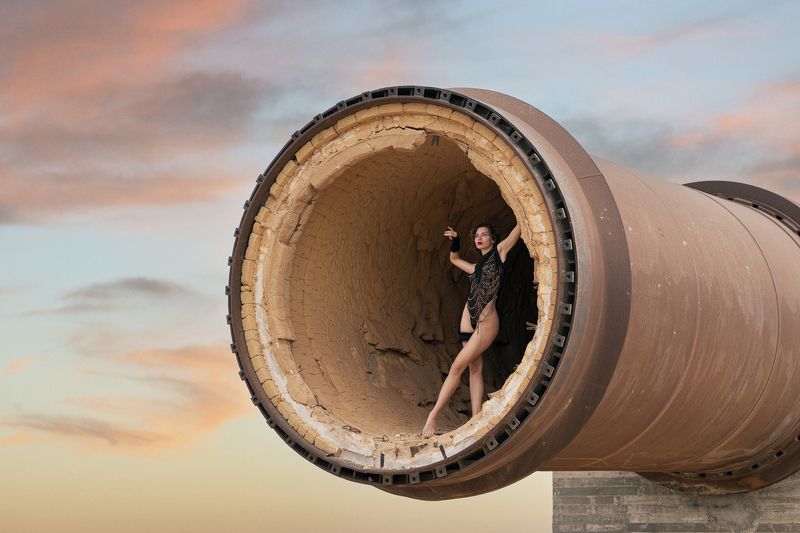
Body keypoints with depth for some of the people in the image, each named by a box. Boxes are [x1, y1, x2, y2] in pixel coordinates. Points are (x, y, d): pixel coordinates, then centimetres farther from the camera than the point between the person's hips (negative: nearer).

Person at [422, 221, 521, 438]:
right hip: (469, 318, 7)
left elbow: (519, 227, -1)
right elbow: (454, 259, 36)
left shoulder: (499, 251, 2)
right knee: (475, 368, 3)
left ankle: (433, 415, -8)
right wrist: (455, 241, 22)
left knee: (458, 366, -10)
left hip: (487, 321, -7)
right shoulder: (476, 267, 19)